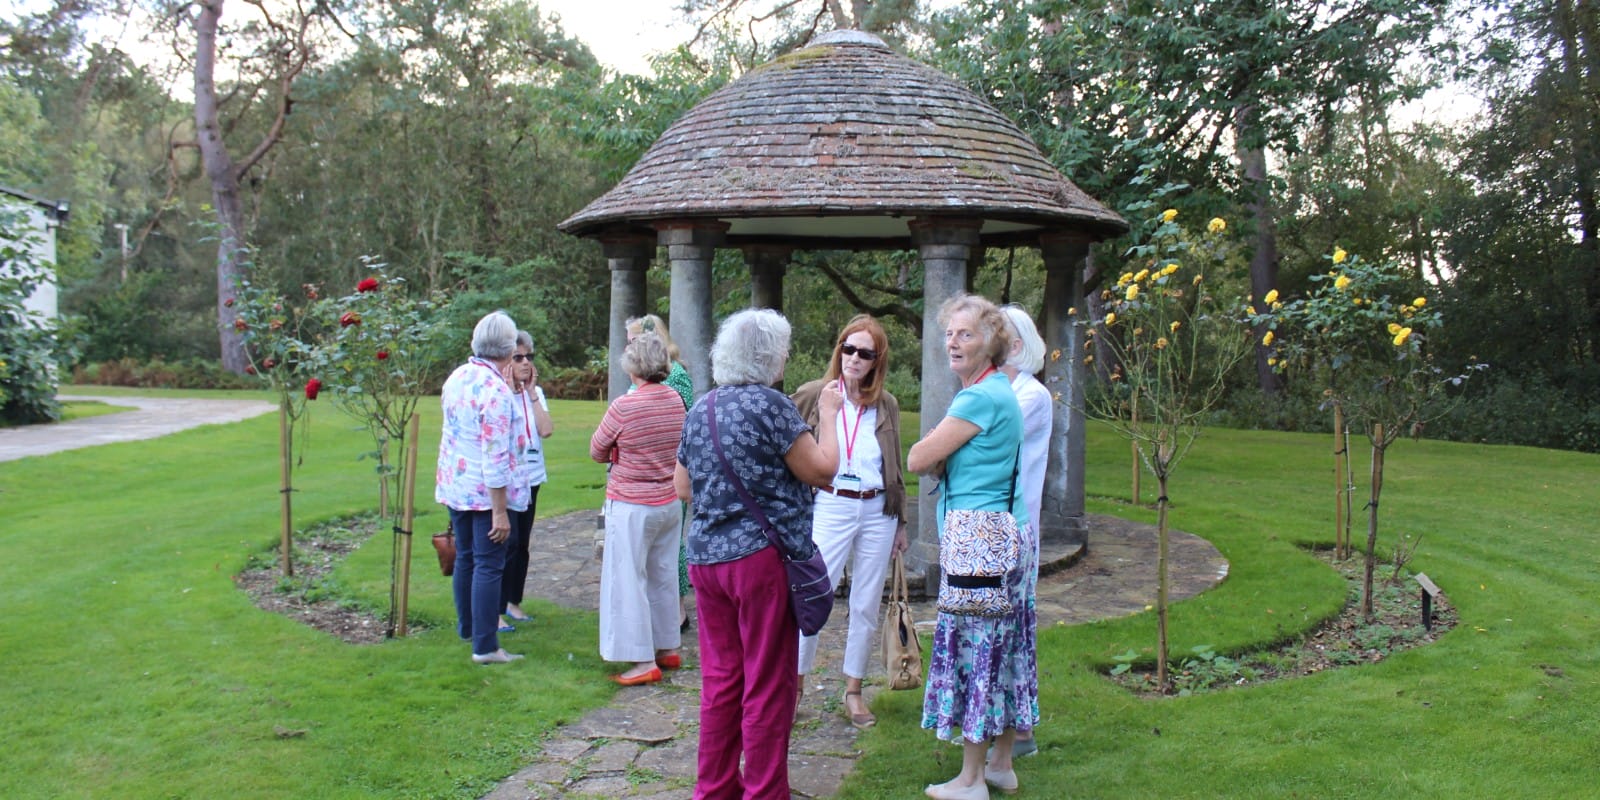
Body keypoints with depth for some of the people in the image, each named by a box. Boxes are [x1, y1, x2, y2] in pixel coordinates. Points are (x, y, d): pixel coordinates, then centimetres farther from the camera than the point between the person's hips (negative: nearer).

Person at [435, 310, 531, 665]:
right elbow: (495, 457, -22)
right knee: (488, 566, -2)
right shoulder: (496, 389, -20)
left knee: (465, 558, 20)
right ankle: (485, 646, 1)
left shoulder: (457, 377, 5)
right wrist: (500, 512, -20)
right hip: (486, 491, -8)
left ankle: (467, 627, 35)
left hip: (454, 486, 8)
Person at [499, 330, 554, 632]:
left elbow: (546, 430, -5)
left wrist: (532, 393, -5)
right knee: (508, 543, -9)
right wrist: (511, 390, -19)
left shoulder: (536, 393, 8)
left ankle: (514, 602, 25)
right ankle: (496, 610, -2)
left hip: (531, 477, 6)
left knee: (523, 543, 13)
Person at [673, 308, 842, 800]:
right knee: (768, 686, 3)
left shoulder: (700, 409, 11)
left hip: (705, 557, 7)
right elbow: (823, 470, -10)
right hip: (761, 557, -7)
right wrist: (828, 415, 3)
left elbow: (682, 488, 16)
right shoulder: (769, 404, -11)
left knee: (720, 680, 15)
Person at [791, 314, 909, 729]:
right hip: (831, 506, -3)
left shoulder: (886, 405, 7)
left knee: (867, 605, 9)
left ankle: (853, 691, 23)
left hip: (878, 512, 3)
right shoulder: (814, 394, -2)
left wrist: (900, 523, 15)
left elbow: (895, 468, 14)